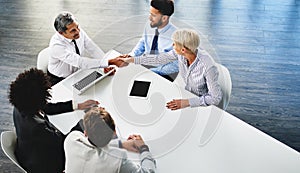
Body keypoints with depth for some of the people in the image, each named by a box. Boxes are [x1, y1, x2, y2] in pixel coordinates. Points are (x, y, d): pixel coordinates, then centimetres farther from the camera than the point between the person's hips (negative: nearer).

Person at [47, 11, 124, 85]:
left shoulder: (79, 31, -14)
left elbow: (94, 50, -8)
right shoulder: (56, 46, -31)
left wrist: (107, 64, -27)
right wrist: (110, 62, -44)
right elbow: (80, 62, -38)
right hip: (59, 80, -6)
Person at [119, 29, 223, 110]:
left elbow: (216, 98, -28)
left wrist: (186, 103, -36)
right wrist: (131, 60, 5)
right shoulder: (180, 53, -16)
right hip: (188, 95, 6)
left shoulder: (208, 66, -33)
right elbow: (158, 60, 0)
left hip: (204, 104, -6)